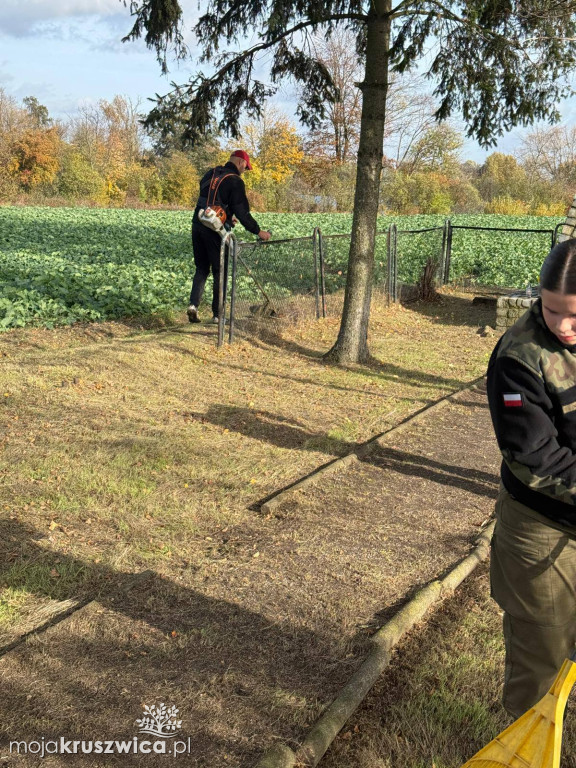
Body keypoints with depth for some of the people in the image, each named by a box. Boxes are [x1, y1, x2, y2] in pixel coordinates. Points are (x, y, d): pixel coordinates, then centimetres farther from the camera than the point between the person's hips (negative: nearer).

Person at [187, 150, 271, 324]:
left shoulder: (211, 173, 12)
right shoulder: (235, 182, -9)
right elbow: (243, 212, -12)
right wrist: (258, 231, -4)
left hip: (198, 224, 6)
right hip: (215, 231, -6)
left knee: (201, 268, 16)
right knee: (219, 271, 5)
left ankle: (193, 304, -1)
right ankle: (217, 315, 8)